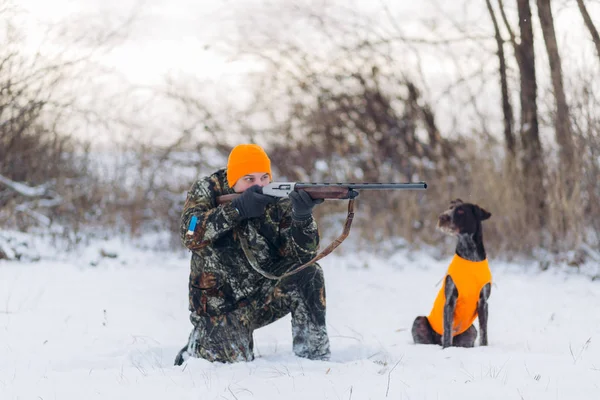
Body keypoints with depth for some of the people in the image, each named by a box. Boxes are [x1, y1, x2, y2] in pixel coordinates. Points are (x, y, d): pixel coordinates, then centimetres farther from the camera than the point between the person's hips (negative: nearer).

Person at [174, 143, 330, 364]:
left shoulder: (278, 203, -7)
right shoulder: (207, 191, -10)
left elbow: (304, 253, -18)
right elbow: (192, 237, -27)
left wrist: (302, 217, -39)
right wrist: (237, 209, -36)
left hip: (265, 296, 2)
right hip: (220, 304, -2)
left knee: (308, 272, -22)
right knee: (233, 359, -23)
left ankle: (315, 358, -12)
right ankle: (200, 340, 12)